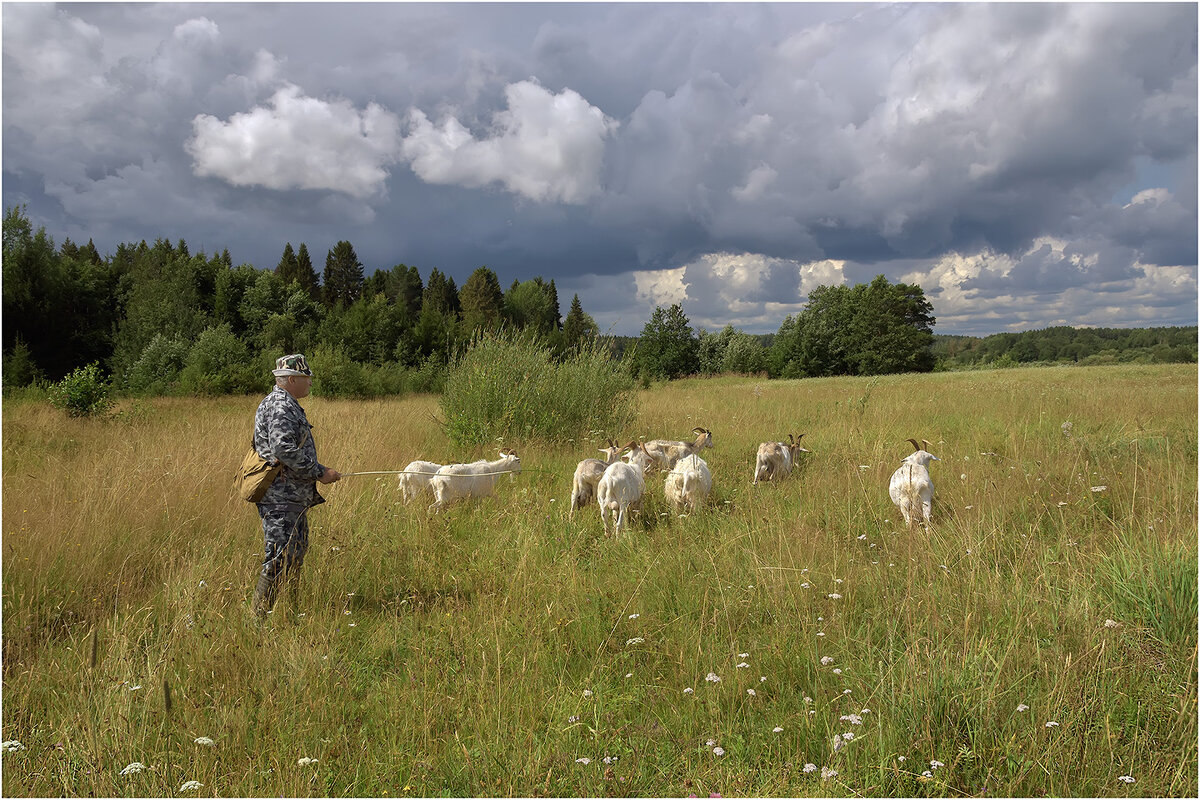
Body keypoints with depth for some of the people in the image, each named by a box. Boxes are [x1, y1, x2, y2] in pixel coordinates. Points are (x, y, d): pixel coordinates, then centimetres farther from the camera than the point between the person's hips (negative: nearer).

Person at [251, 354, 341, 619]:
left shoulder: (288, 405, 19)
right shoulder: (280, 406, -16)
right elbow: (283, 450, -26)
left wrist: (317, 470, 23)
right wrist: (319, 472, -21)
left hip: (293, 497, 11)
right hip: (280, 498, -11)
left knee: (296, 553, 17)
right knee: (279, 557, -10)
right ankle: (258, 615, -4)